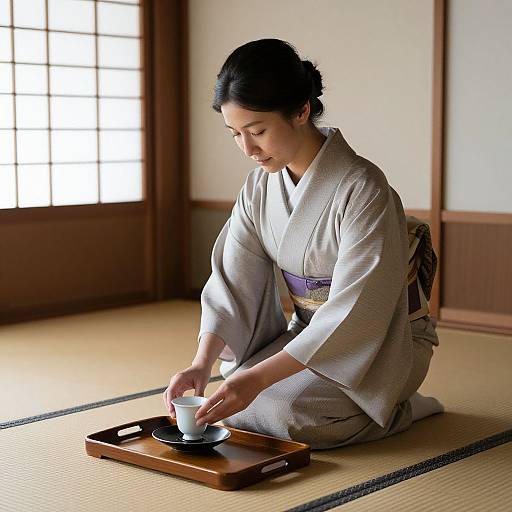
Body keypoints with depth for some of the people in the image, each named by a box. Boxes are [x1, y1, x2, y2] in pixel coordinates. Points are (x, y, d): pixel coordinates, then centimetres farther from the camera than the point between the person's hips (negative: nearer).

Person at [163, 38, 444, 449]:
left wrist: (259, 377, -33)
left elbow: (355, 312, -30)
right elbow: (233, 282, -7)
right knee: (233, 403, -12)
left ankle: (398, 407, 2)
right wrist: (201, 365, -24)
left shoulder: (364, 189, -27)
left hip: (385, 341, -6)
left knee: (291, 412, -26)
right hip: (311, 332, 6)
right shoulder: (260, 186, -4)